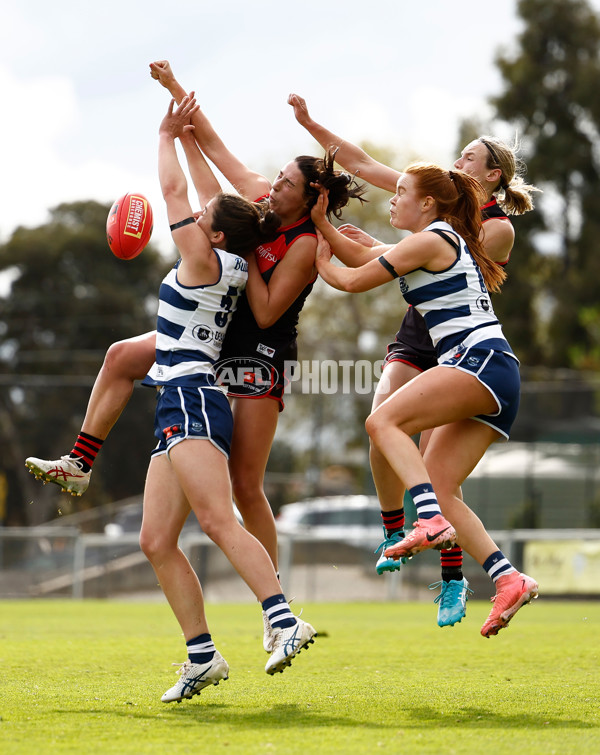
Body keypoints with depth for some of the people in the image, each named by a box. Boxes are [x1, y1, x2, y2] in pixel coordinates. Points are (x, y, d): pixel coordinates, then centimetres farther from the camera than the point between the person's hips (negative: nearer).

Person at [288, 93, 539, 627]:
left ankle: (453, 578, -2)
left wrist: (376, 248, -19)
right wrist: (311, 125, 3)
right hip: (414, 336, 5)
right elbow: (362, 165, 10)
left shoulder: (499, 228, -8)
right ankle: (394, 532, 0)